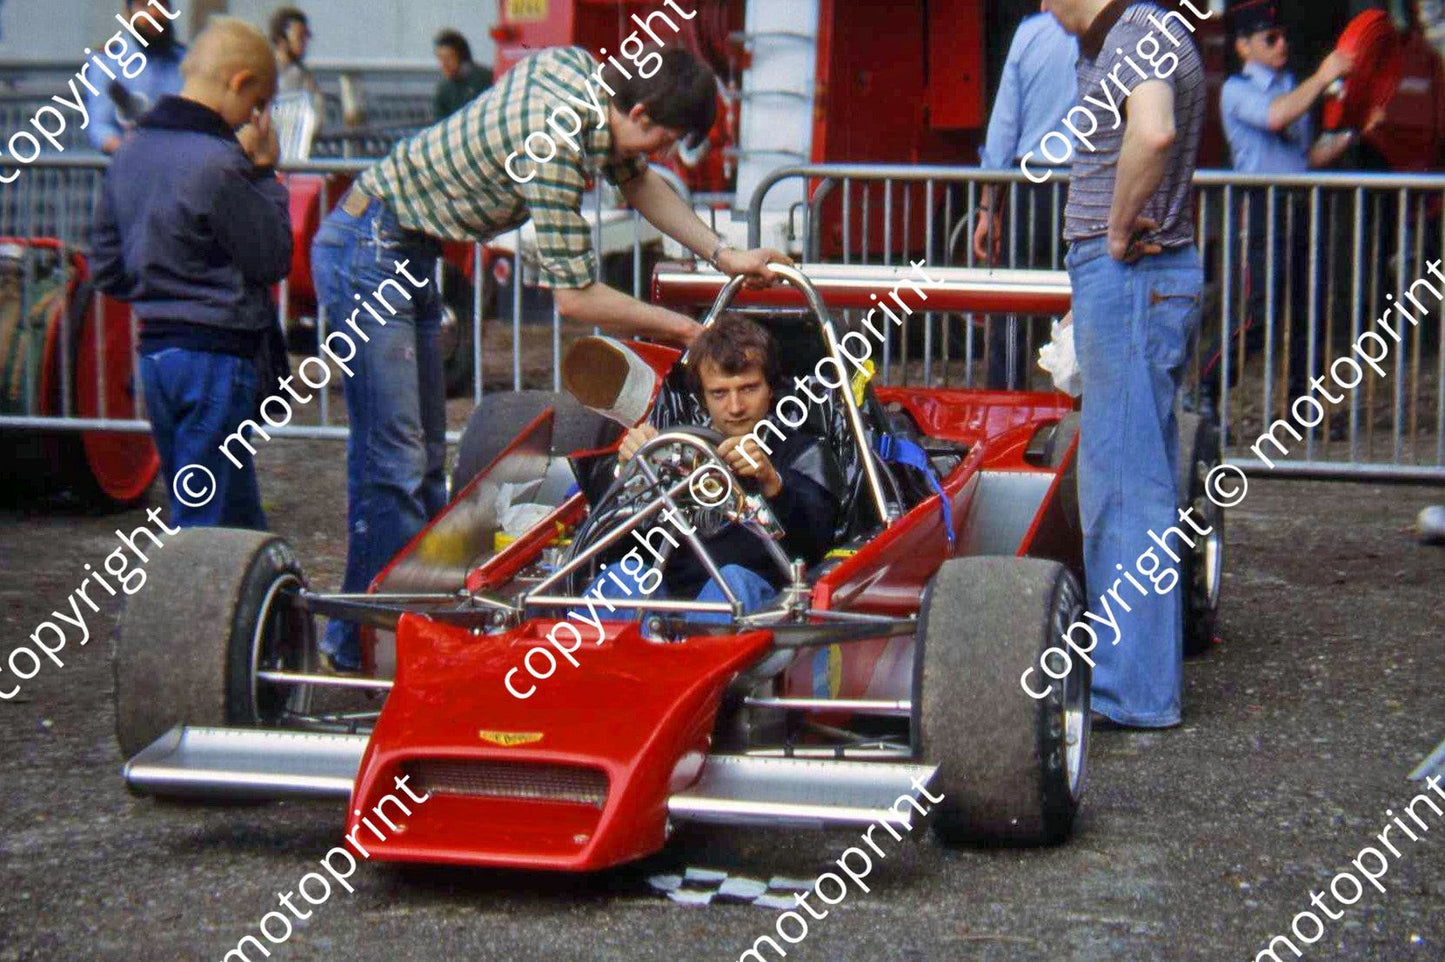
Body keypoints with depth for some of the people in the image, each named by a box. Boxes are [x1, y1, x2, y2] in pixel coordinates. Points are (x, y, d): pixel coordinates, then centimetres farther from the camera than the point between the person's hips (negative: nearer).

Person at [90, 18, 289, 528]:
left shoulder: (130, 153, 9)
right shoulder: (218, 163, -18)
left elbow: (107, 270, 14)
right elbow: (273, 258, -10)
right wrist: (265, 174, -3)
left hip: (154, 352, 8)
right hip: (216, 357, -8)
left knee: (240, 521, 17)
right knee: (207, 525, -1)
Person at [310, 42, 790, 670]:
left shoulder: (580, 69, 1)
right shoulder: (555, 144, -25)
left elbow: (637, 182, 19)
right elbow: (573, 297, -20)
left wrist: (721, 255, 14)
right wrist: (676, 328, -8)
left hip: (406, 254, 10)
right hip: (369, 252, -10)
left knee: (425, 454, 11)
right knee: (393, 463, -11)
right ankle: (365, 647, -7)